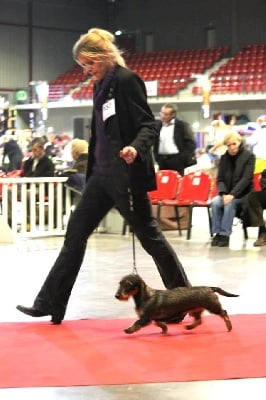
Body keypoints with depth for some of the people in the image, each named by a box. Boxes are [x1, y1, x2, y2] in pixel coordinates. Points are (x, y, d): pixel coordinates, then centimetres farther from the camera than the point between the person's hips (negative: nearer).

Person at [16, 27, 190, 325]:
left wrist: (136, 147, -35)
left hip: (125, 174, -9)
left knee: (148, 235, 0)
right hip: (102, 173, 9)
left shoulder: (127, 80, -12)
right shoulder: (101, 85, 13)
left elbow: (149, 126, -16)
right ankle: (50, 304, 14)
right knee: (76, 232, 8)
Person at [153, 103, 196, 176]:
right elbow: (155, 142, 22)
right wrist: (156, 156, 11)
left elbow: (191, 143, -4)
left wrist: (184, 158, -10)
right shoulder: (159, 126, 13)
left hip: (176, 161, -5)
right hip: (162, 161, 5)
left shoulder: (182, 125, -2)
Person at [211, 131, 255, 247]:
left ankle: (225, 235, -28)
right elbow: (220, 179, 4)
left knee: (230, 203, -33)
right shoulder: (224, 157, 8)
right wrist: (223, 194, -16)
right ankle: (217, 233, -21)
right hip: (227, 193, 4)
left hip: (243, 194, -4)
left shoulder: (249, 156, -6)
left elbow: (246, 179, -15)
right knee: (215, 202, -26)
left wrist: (232, 194, -26)